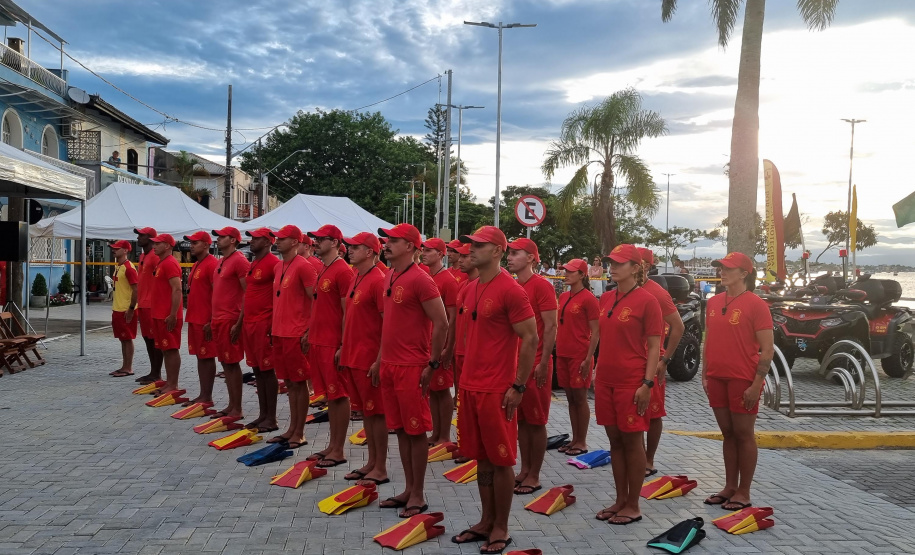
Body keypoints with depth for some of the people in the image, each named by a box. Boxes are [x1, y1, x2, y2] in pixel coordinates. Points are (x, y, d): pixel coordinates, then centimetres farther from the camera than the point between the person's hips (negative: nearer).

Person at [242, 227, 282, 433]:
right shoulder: (253, 264, 16)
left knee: (267, 370, -3)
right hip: (249, 323, 9)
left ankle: (272, 419, 4)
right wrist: (241, 321, 19)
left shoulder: (274, 263, -12)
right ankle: (263, 415, 19)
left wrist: (274, 323, -21)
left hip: (264, 324, -9)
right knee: (257, 370, 12)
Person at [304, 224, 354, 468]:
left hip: (333, 344, -9)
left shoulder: (342, 271, -13)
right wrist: (310, 332, 16)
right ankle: (332, 445, 22)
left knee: (339, 395, -1)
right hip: (318, 341, 9)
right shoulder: (321, 269, 14)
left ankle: (338, 452, 6)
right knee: (329, 394, 14)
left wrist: (343, 345, -17)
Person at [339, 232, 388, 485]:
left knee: (376, 412, 0)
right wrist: (343, 348, 17)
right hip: (353, 357, 9)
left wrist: (380, 360, -20)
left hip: (370, 359, -9)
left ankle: (381, 469, 10)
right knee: (365, 410, 15)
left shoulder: (378, 280, -15)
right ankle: (371, 462, 25)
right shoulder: (356, 278, 12)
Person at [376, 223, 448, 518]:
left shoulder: (420, 280, -14)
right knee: (400, 429, 14)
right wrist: (382, 358, 17)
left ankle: (418, 496, 12)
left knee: (416, 431, 2)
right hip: (389, 364, 8)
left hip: (412, 368, -8)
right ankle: (408, 489, 25)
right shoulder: (389, 278, 11)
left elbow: (441, 324, -15)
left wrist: (432, 363, -14)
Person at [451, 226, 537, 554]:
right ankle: (486, 521, 27)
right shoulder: (471, 288, 11)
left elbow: (530, 339, -14)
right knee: (481, 458, 15)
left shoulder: (511, 290, -14)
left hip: (497, 390, -8)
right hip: (470, 386, 8)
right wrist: (467, 379, 16)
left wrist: (518, 386, -15)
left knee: (501, 460, 4)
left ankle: (501, 529, 16)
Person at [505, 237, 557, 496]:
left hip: (535, 364, -7)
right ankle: (524, 470, 22)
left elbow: (550, 327, -12)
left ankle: (534, 476, 10)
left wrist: (543, 363, -16)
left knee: (536, 421, 2)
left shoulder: (541, 285, -10)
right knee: (521, 419, 12)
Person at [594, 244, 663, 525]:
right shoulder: (606, 299, 10)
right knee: (615, 440, 12)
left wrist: (647, 383, -15)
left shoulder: (646, 300, -9)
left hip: (632, 382, -6)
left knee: (632, 442, 2)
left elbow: (654, 347, -10)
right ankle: (620, 500, 23)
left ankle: (633, 506, 13)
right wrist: (597, 374, 13)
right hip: (606, 380, 6)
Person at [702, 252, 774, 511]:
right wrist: (705, 375, 11)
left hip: (743, 380, -6)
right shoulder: (714, 302, 9)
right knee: (727, 434, 13)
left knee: (743, 435, 4)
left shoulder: (756, 304, -9)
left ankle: (743, 492, 13)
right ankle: (729, 487, 22)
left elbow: (767, 350, -11)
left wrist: (756, 384, -15)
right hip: (717, 379, 6)